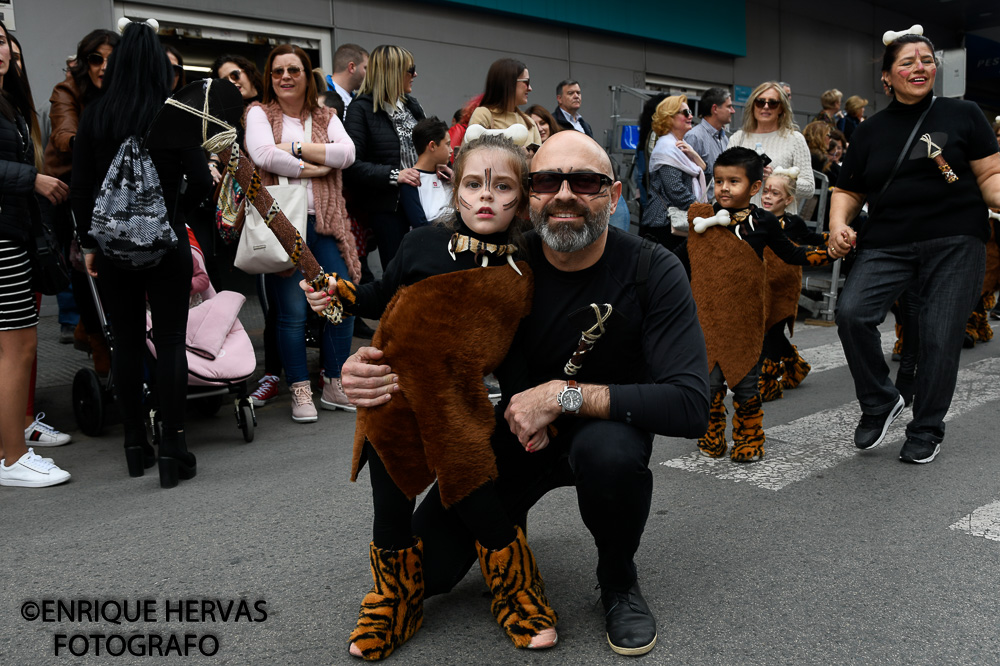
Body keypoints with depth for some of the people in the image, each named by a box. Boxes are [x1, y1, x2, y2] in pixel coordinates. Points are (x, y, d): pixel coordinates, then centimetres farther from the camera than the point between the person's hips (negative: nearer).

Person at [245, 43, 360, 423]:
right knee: (293, 311, -4)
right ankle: (300, 391, 9)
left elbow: (347, 154, -3)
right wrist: (311, 168, -6)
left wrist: (295, 146, -7)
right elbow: (264, 155, -12)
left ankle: (334, 386, 16)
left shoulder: (326, 117, 17)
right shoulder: (260, 113, 8)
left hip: (325, 221, 4)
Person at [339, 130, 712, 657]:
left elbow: (690, 404, -31)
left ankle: (619, 582, -6)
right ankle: (505, 524, 28)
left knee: (610, 451, -38)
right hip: (517, 431, 2)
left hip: (606, 425, -2)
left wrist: (565, 394, -35)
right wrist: (369, 369, -29)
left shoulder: (654, 272, -22)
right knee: (425, 568, -7)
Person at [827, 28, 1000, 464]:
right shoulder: (871, 131, 12)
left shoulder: (963, 115, 6)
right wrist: (839, 224, -4)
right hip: (888, 245, 2)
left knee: (940, 337, -3)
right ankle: (879, 401, 3)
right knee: (851, 312, -21)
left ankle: (926, 431, 18)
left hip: (955, 244, -1)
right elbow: (848, 190, 16)